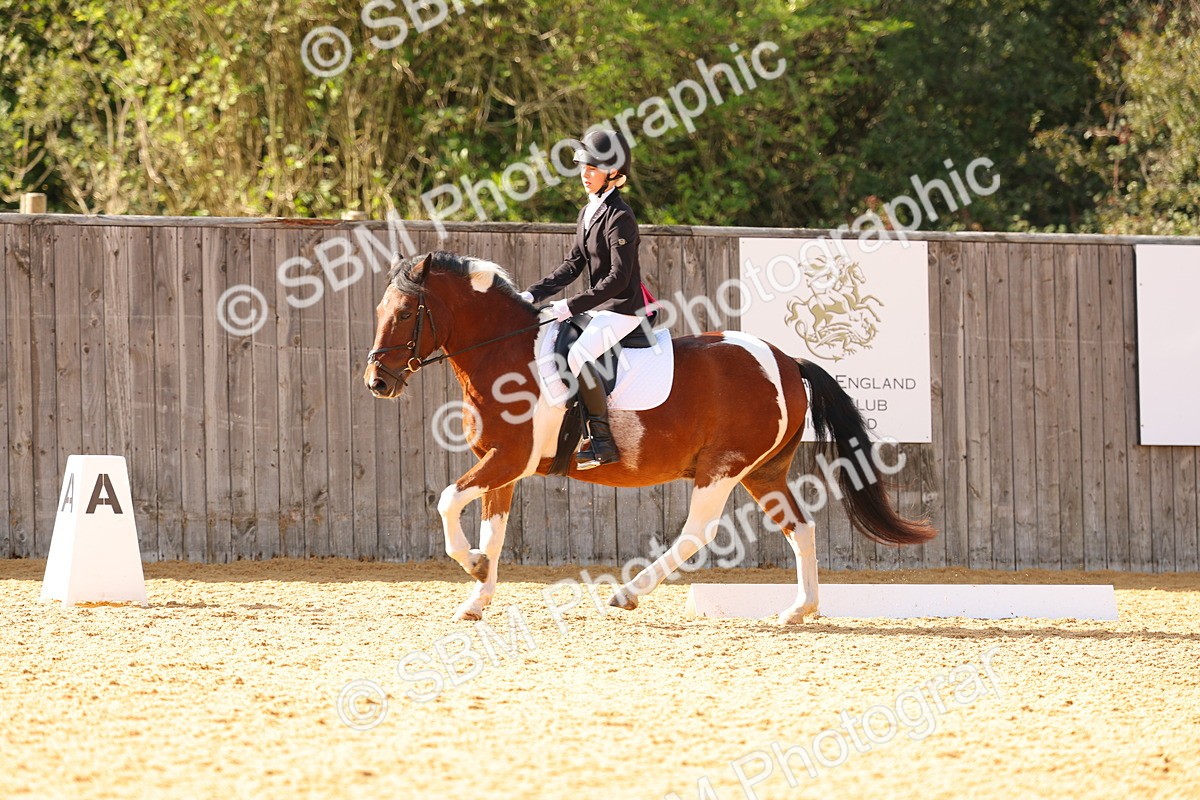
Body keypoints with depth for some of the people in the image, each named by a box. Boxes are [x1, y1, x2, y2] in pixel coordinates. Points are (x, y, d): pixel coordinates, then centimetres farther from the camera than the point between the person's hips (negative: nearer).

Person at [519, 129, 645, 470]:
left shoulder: (620, 217, -17)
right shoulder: (587, 213, 12)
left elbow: (618, 277, -22)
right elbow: (573, 265, 15)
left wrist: (572, 306, -26)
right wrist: (534, 294, 3)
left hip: (622, 309, -10)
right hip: (598, 307, 10)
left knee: (577, 354, -32)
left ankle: (603, 441, -27)